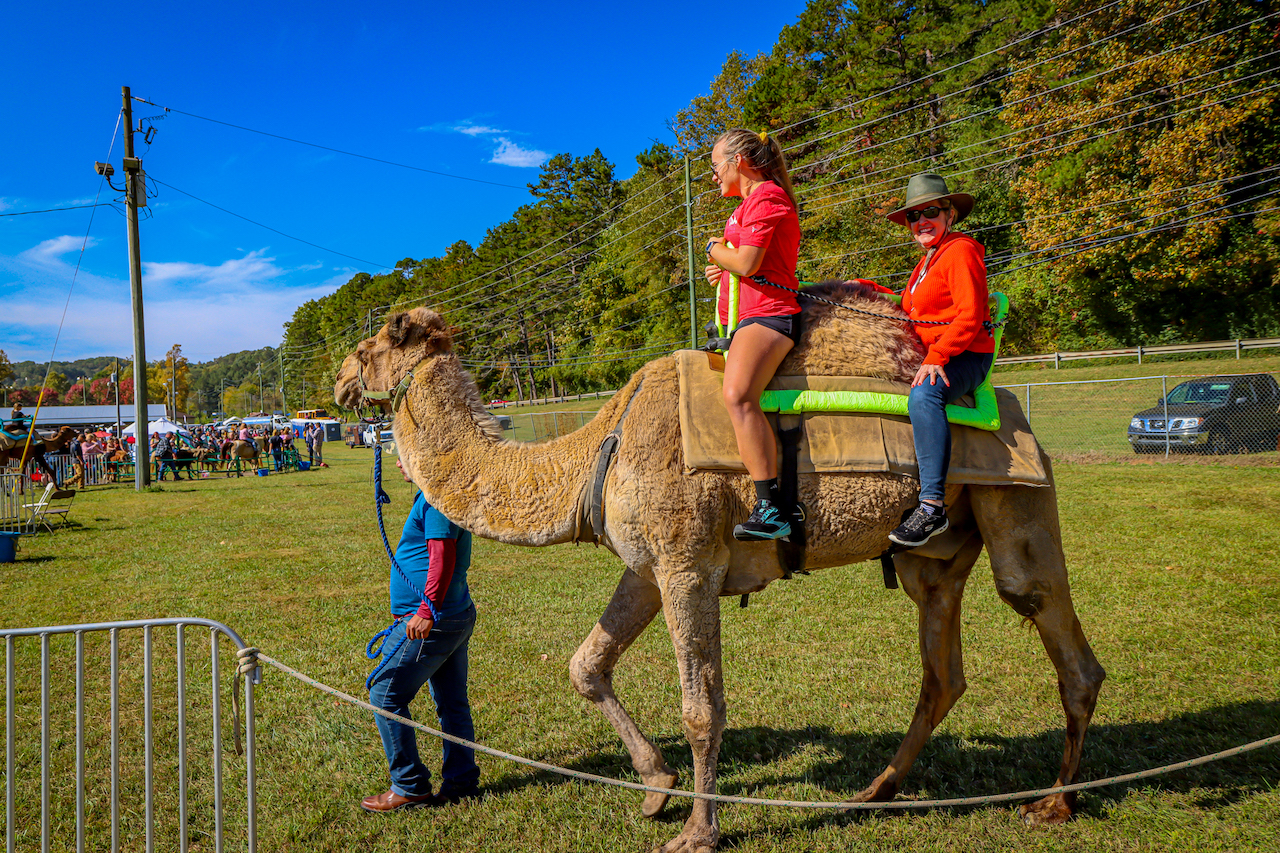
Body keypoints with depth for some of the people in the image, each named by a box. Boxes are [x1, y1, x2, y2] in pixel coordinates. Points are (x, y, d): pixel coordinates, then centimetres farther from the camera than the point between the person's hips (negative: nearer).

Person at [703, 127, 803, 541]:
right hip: (746, 318, 12)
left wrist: (715, 249, 3)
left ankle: (771, 509, -40)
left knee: (738, 396, -34)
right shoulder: (754, 201, 27)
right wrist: (723, 267, 17)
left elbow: (746, 263, -17)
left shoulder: (766, 197, -6)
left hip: (767, 314, -12)